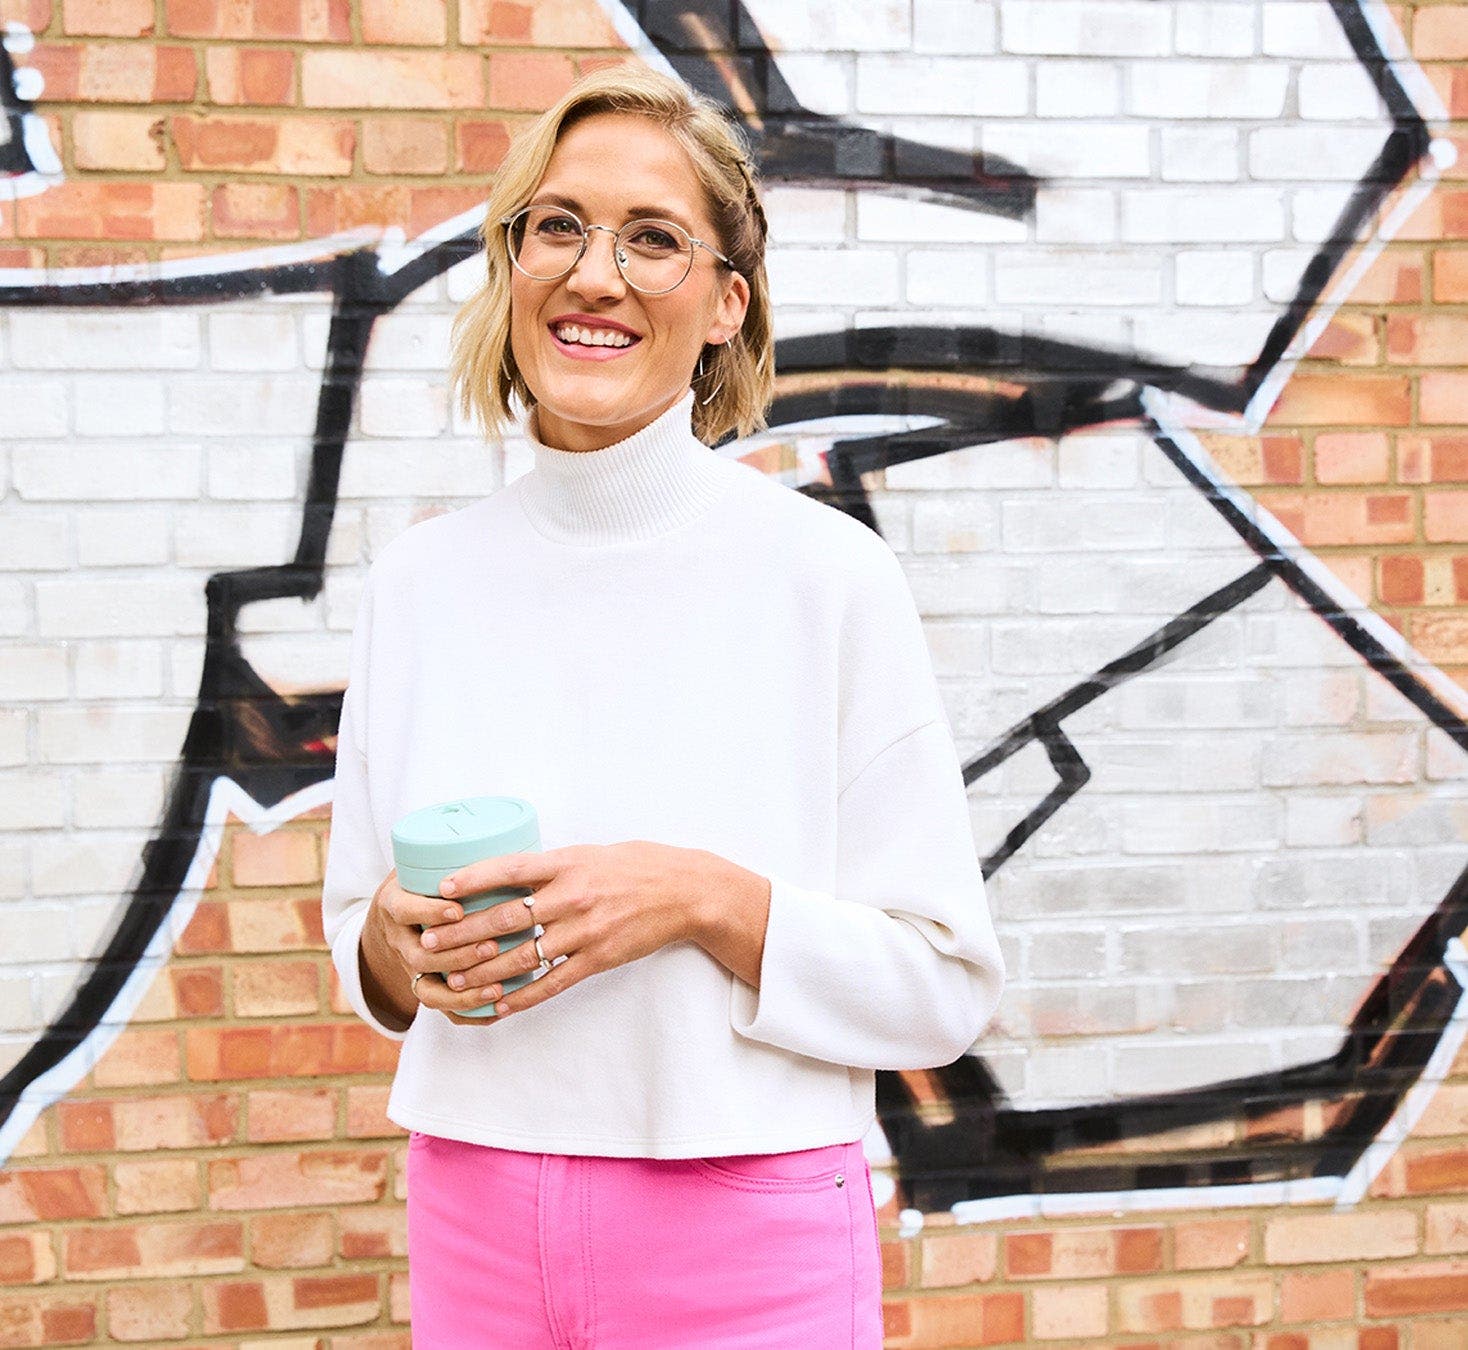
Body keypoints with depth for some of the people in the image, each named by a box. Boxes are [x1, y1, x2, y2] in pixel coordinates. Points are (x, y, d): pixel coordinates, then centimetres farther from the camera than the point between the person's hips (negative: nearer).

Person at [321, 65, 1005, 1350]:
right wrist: (403, 942, -10)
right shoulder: (418, 580, 2)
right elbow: (362, 961, 11)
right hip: (477, 1234, 3)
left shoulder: (827, 571, -9)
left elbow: (944, 982, -7)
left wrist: (706, 900, -20)